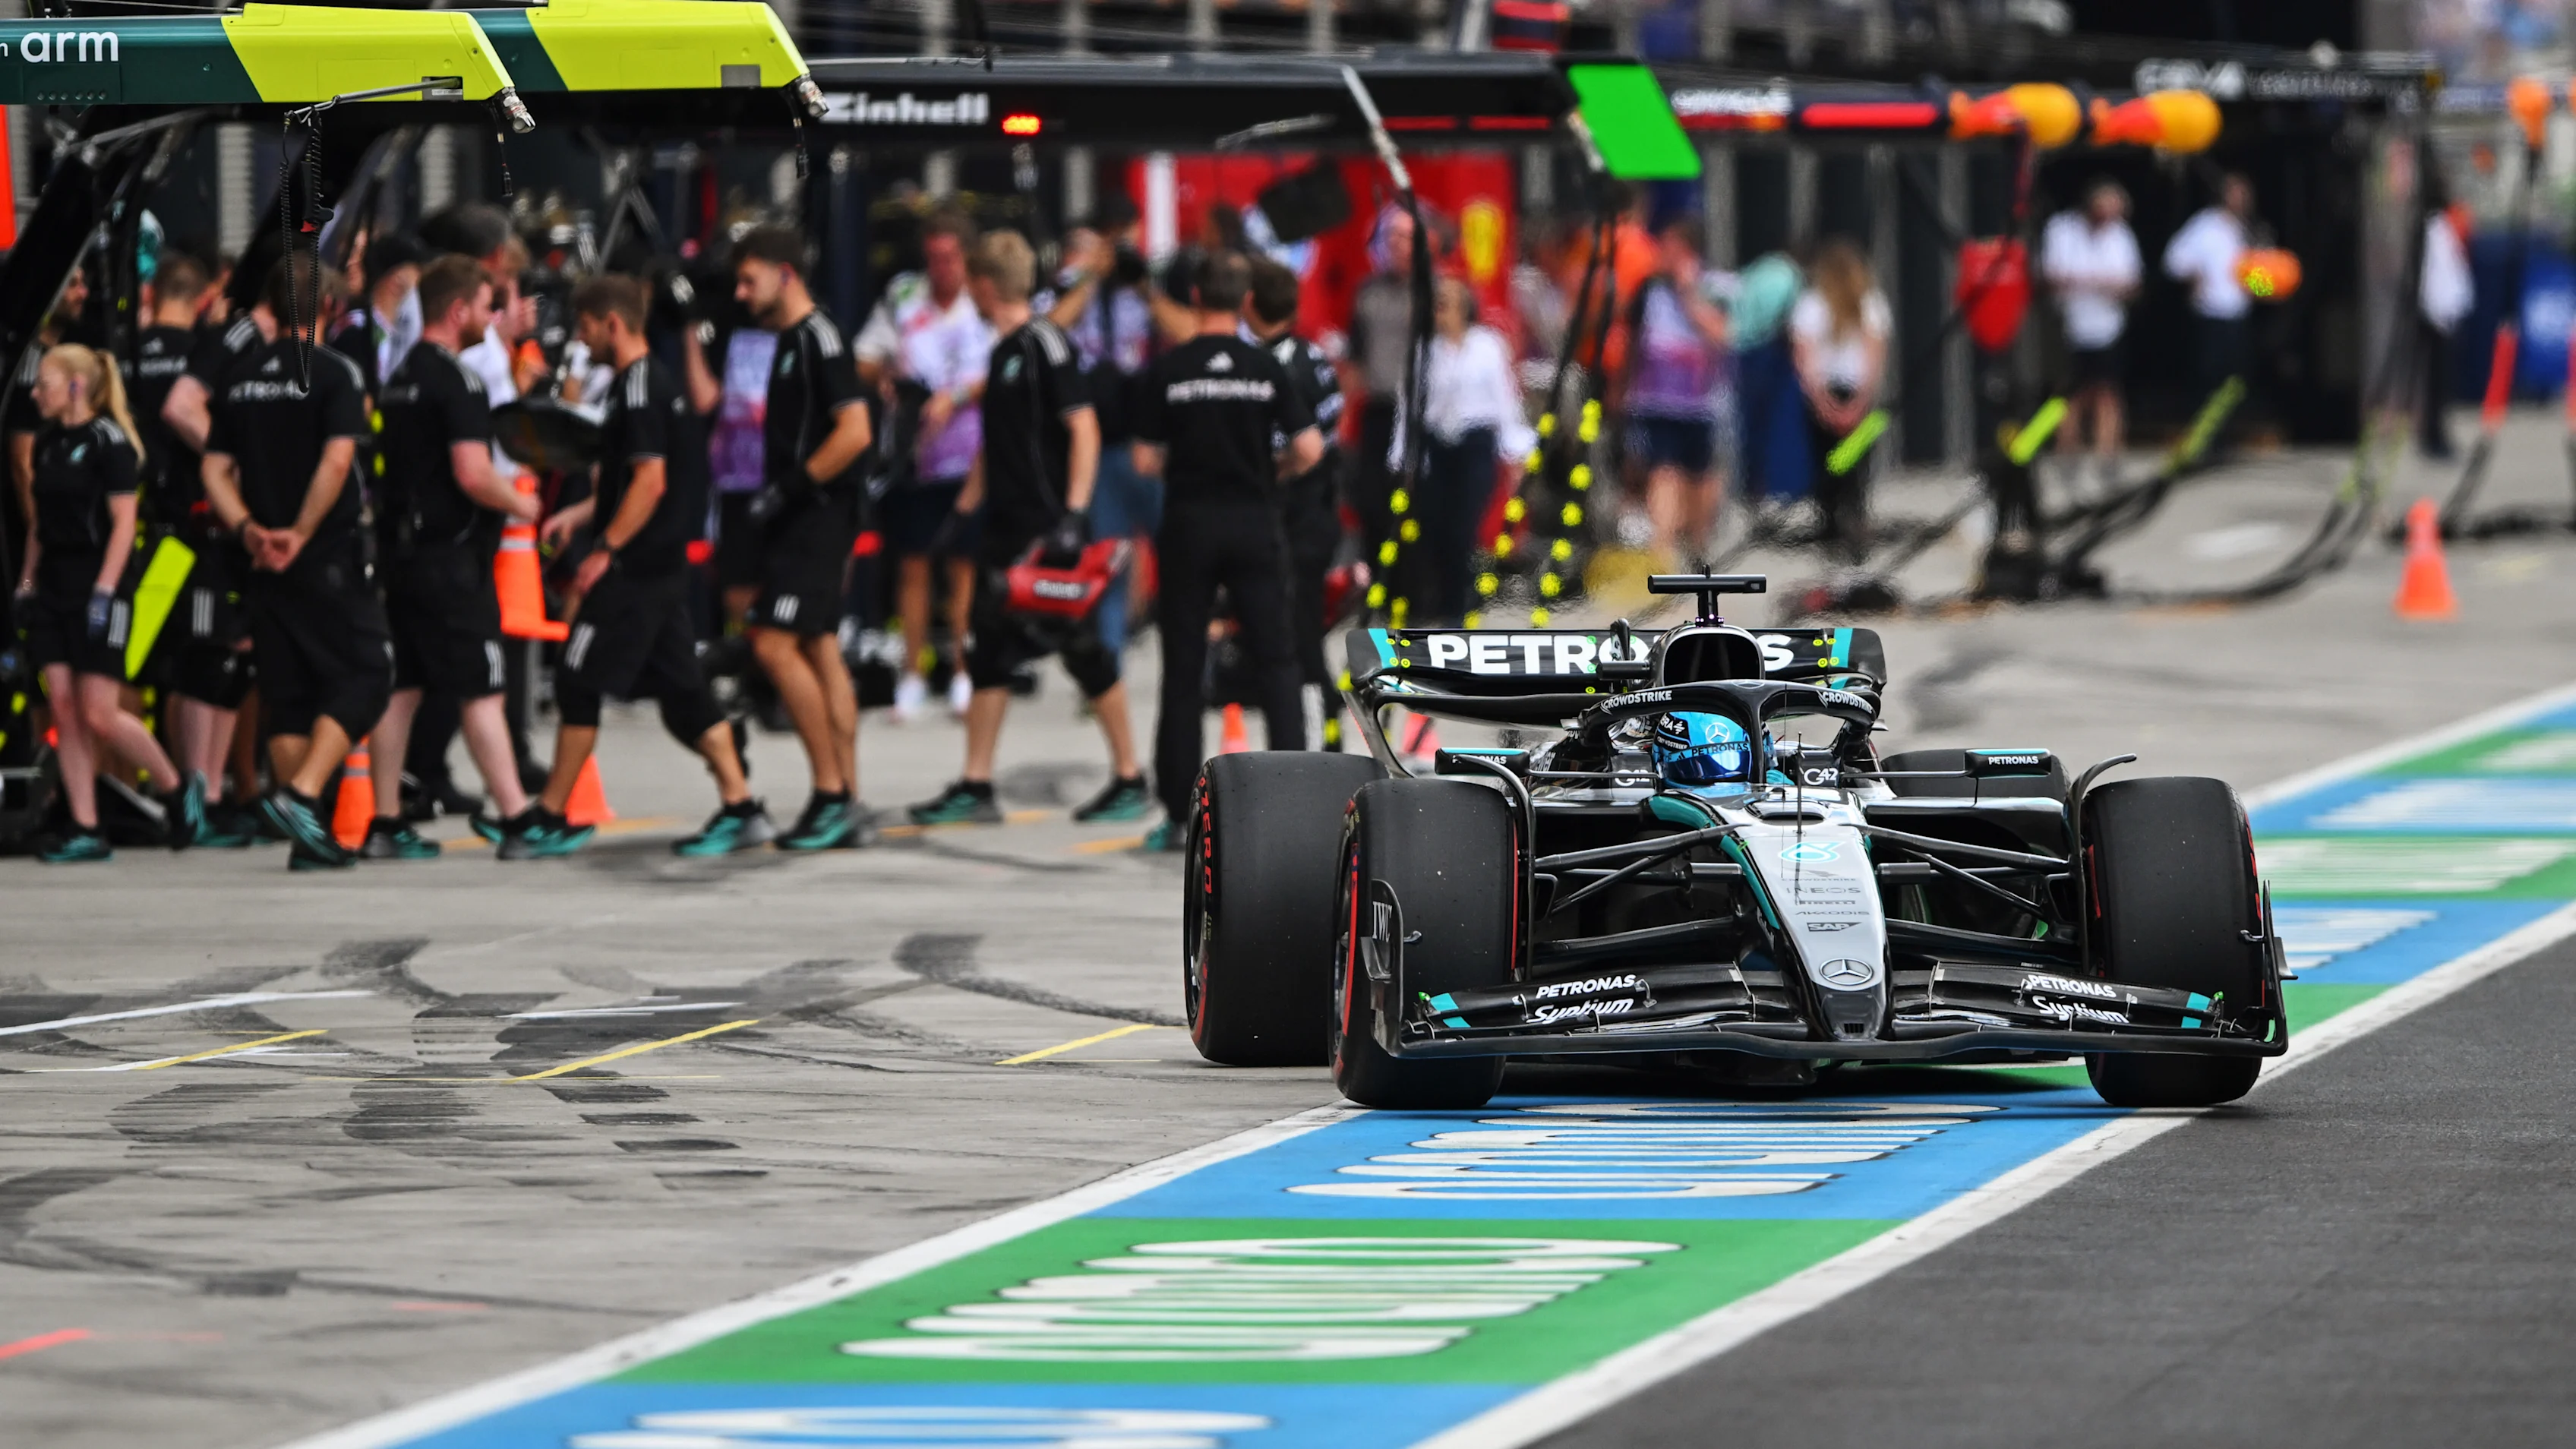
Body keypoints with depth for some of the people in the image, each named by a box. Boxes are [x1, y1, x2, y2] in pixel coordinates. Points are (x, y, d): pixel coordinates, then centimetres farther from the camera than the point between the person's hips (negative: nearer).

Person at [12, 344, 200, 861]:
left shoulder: (108, 441, -10)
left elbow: (123, 522, -13)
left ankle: (177, 789, 13)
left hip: (96, 589, -7)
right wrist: (26, 583, 13)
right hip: (53, 590, 7)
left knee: (99, 715, -9)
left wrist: (104, 591, -18)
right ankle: (85, 831, 2)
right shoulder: (48, 443, 12)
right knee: (65, 711, 1)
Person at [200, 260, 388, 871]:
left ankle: (307, 837, 10)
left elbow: (215, 471, 7)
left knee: (286, 691, 9)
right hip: (329, 559, -6)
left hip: (267, 561, 6)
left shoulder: (240, 378, 9)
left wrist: (249, 530, 0)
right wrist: (301, 532, -13)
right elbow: (336, 460, -19)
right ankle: (302, 795, -16)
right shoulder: (333, 372, -9)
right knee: (365, 673, 1)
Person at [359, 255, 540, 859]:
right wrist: (519, 504, -5)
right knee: (481, 690, -6)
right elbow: (472, 473, -22)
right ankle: (514, 816, -6)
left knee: (400, 688, 9)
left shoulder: (400, 376, 14)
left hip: (402, 550, 9)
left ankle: (385, 822, 10)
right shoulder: (454, 380, -14)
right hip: (449, 555, -9)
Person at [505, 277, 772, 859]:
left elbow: (651, 481, -21)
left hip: (633, 570, -10)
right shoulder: (659, 382, 16)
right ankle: (740, 807, 5)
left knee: (580, 684, -3)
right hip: (666, 564, 10)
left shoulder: (639, 390, -15)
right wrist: (578, 515, 21)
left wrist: (604, 550, -19)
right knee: (680, 686, 9)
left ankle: (550, 821, 1)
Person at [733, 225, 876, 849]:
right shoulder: (789, 342, 17)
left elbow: (854, 431, -20)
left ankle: (831, 792, -10)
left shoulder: (818, 339, -12)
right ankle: (844, 804, 11)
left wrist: (792, 488, -20)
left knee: (775, 643, -14)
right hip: (798, 523, 10)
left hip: (817, 517, -10)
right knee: (820, 651, 9)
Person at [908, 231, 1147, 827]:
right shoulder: (1003, 351, 16)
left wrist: (1074, 513, -24)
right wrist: (968, 504, 23)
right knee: (988, 653, 6)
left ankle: (1129, 778, 7)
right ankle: (975, 788, 8)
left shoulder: (1045, 343, -11)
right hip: (1007, 531, 9)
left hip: (1049, 529, -9)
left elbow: (1084, 428, -17)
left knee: (1081, 648, -2)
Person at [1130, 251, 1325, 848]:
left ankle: (1178, 812, 4)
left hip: (1188, 525, 0)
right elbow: (1309, 450, -5)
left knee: (1183, 670, 4)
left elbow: (1146, 461, -4)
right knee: (1275, 659, 6)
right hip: (1253, 524, 0)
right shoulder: (1266, 368, -3)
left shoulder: (1167, 371, -5)